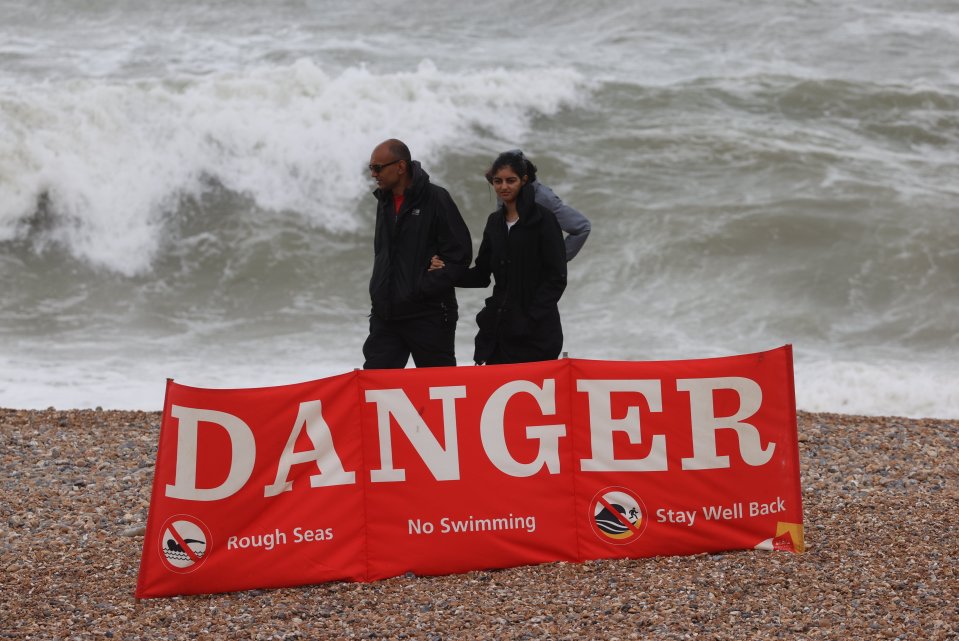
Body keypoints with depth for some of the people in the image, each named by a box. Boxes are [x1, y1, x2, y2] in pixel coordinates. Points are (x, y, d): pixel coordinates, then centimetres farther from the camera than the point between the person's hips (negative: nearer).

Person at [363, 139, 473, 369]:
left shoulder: (436, 199, -10)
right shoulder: (384, 202, 12)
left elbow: (459, 255, -13)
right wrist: (379, 292, 10)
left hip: (429, 316, -6)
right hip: (386, 314, 6)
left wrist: (423, 289, -17)